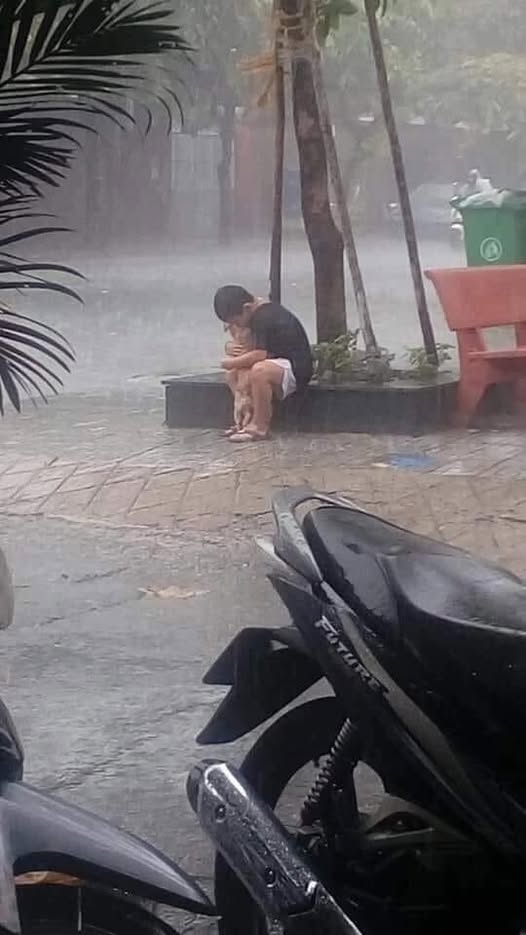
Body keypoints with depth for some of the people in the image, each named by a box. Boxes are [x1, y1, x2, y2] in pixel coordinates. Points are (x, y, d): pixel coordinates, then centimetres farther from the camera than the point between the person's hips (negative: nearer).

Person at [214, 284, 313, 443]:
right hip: (279, 365, 11)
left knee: (260, 370, -39)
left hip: (296, 369, -11)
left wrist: (232, 362, -13)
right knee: (232, 373, 11)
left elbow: (260, 354, -29)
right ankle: (250, 418, 1)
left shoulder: (264, 317, -21)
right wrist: (237, 351, -1)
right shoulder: (262, 312, 10)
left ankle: (261, 427, -25)